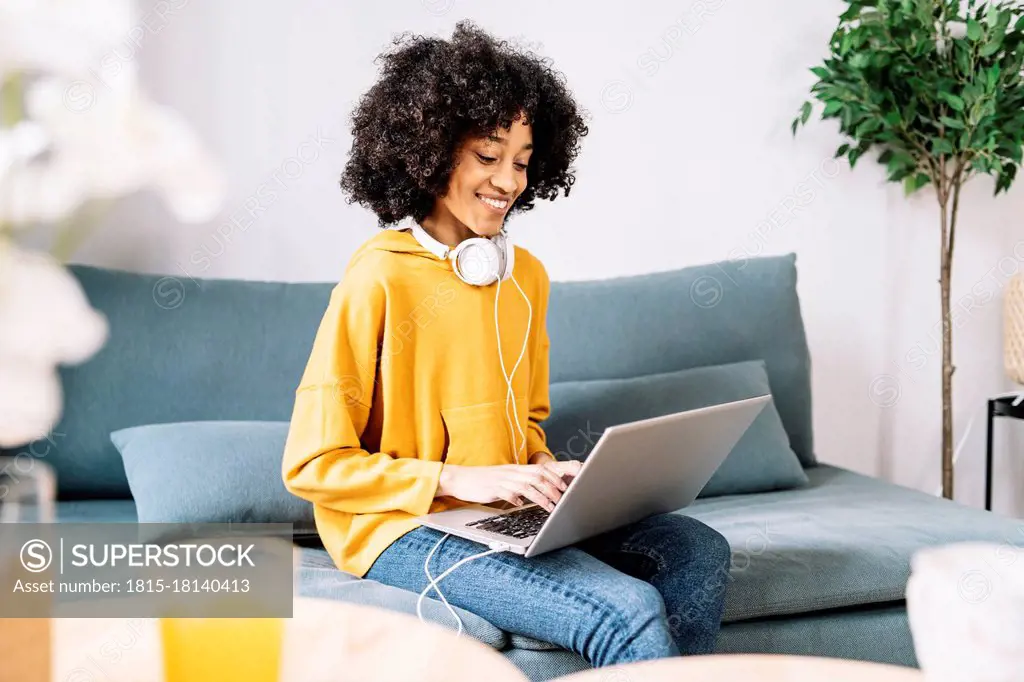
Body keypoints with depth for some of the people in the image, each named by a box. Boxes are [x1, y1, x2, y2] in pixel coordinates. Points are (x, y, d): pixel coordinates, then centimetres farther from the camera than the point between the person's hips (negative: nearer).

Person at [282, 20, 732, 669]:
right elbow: (313, 464, -13)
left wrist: (547, 468, 0)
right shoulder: (379, 280, -14)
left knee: (699, 551, -7)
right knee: (630, 613, -24)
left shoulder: (527, 275, 9)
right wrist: (459, 479, -19)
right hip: (403, 526, -7)